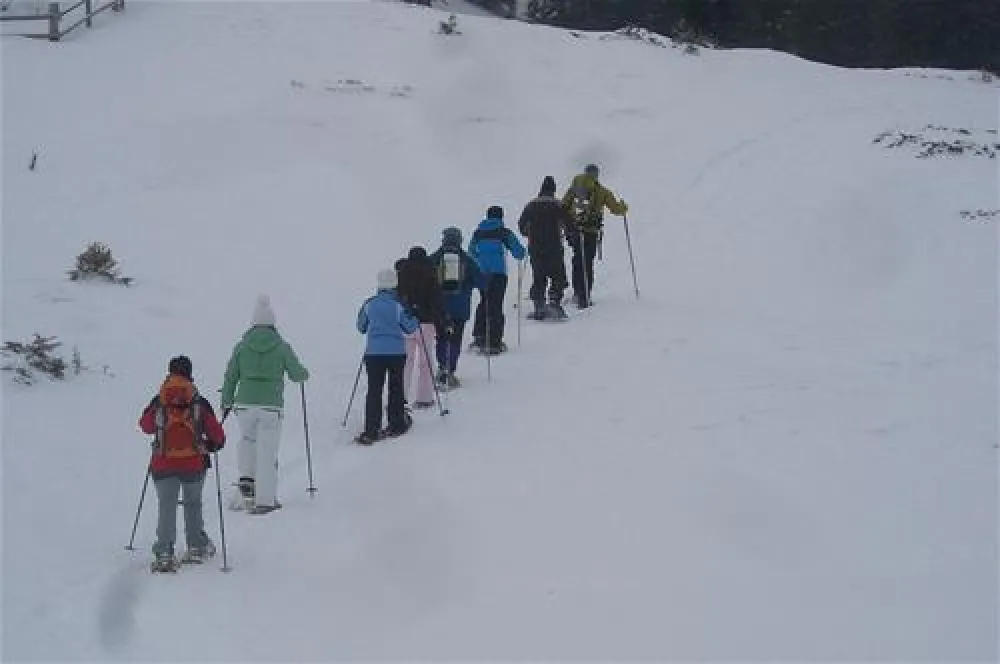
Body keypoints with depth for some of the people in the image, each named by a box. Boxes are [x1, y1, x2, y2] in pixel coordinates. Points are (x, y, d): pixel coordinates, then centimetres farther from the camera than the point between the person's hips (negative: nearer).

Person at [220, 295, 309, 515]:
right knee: (267, 452, 2)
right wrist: (304, 373, 28)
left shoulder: (242, 346, 2)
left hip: (245, 404, 2)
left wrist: (226, 402, 19)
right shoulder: (281, 347, -1)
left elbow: (230, 376, 6)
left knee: (247, 439, 28)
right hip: (271, 406, -2)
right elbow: (297, 374, 4)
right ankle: (264, 499, 1)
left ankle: (246, 480, 12)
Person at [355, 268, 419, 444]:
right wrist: (415, 321, 17)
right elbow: (409, 327, -3)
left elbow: (361, 327, 10)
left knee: (374, 390, 1)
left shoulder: (369, 304, -1)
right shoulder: (398, 305, -9)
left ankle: (371, 431, -6)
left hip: (373, 352, 1)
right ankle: (396, 425, 22)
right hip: (396, 352, -1)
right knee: (396, 388, 14)